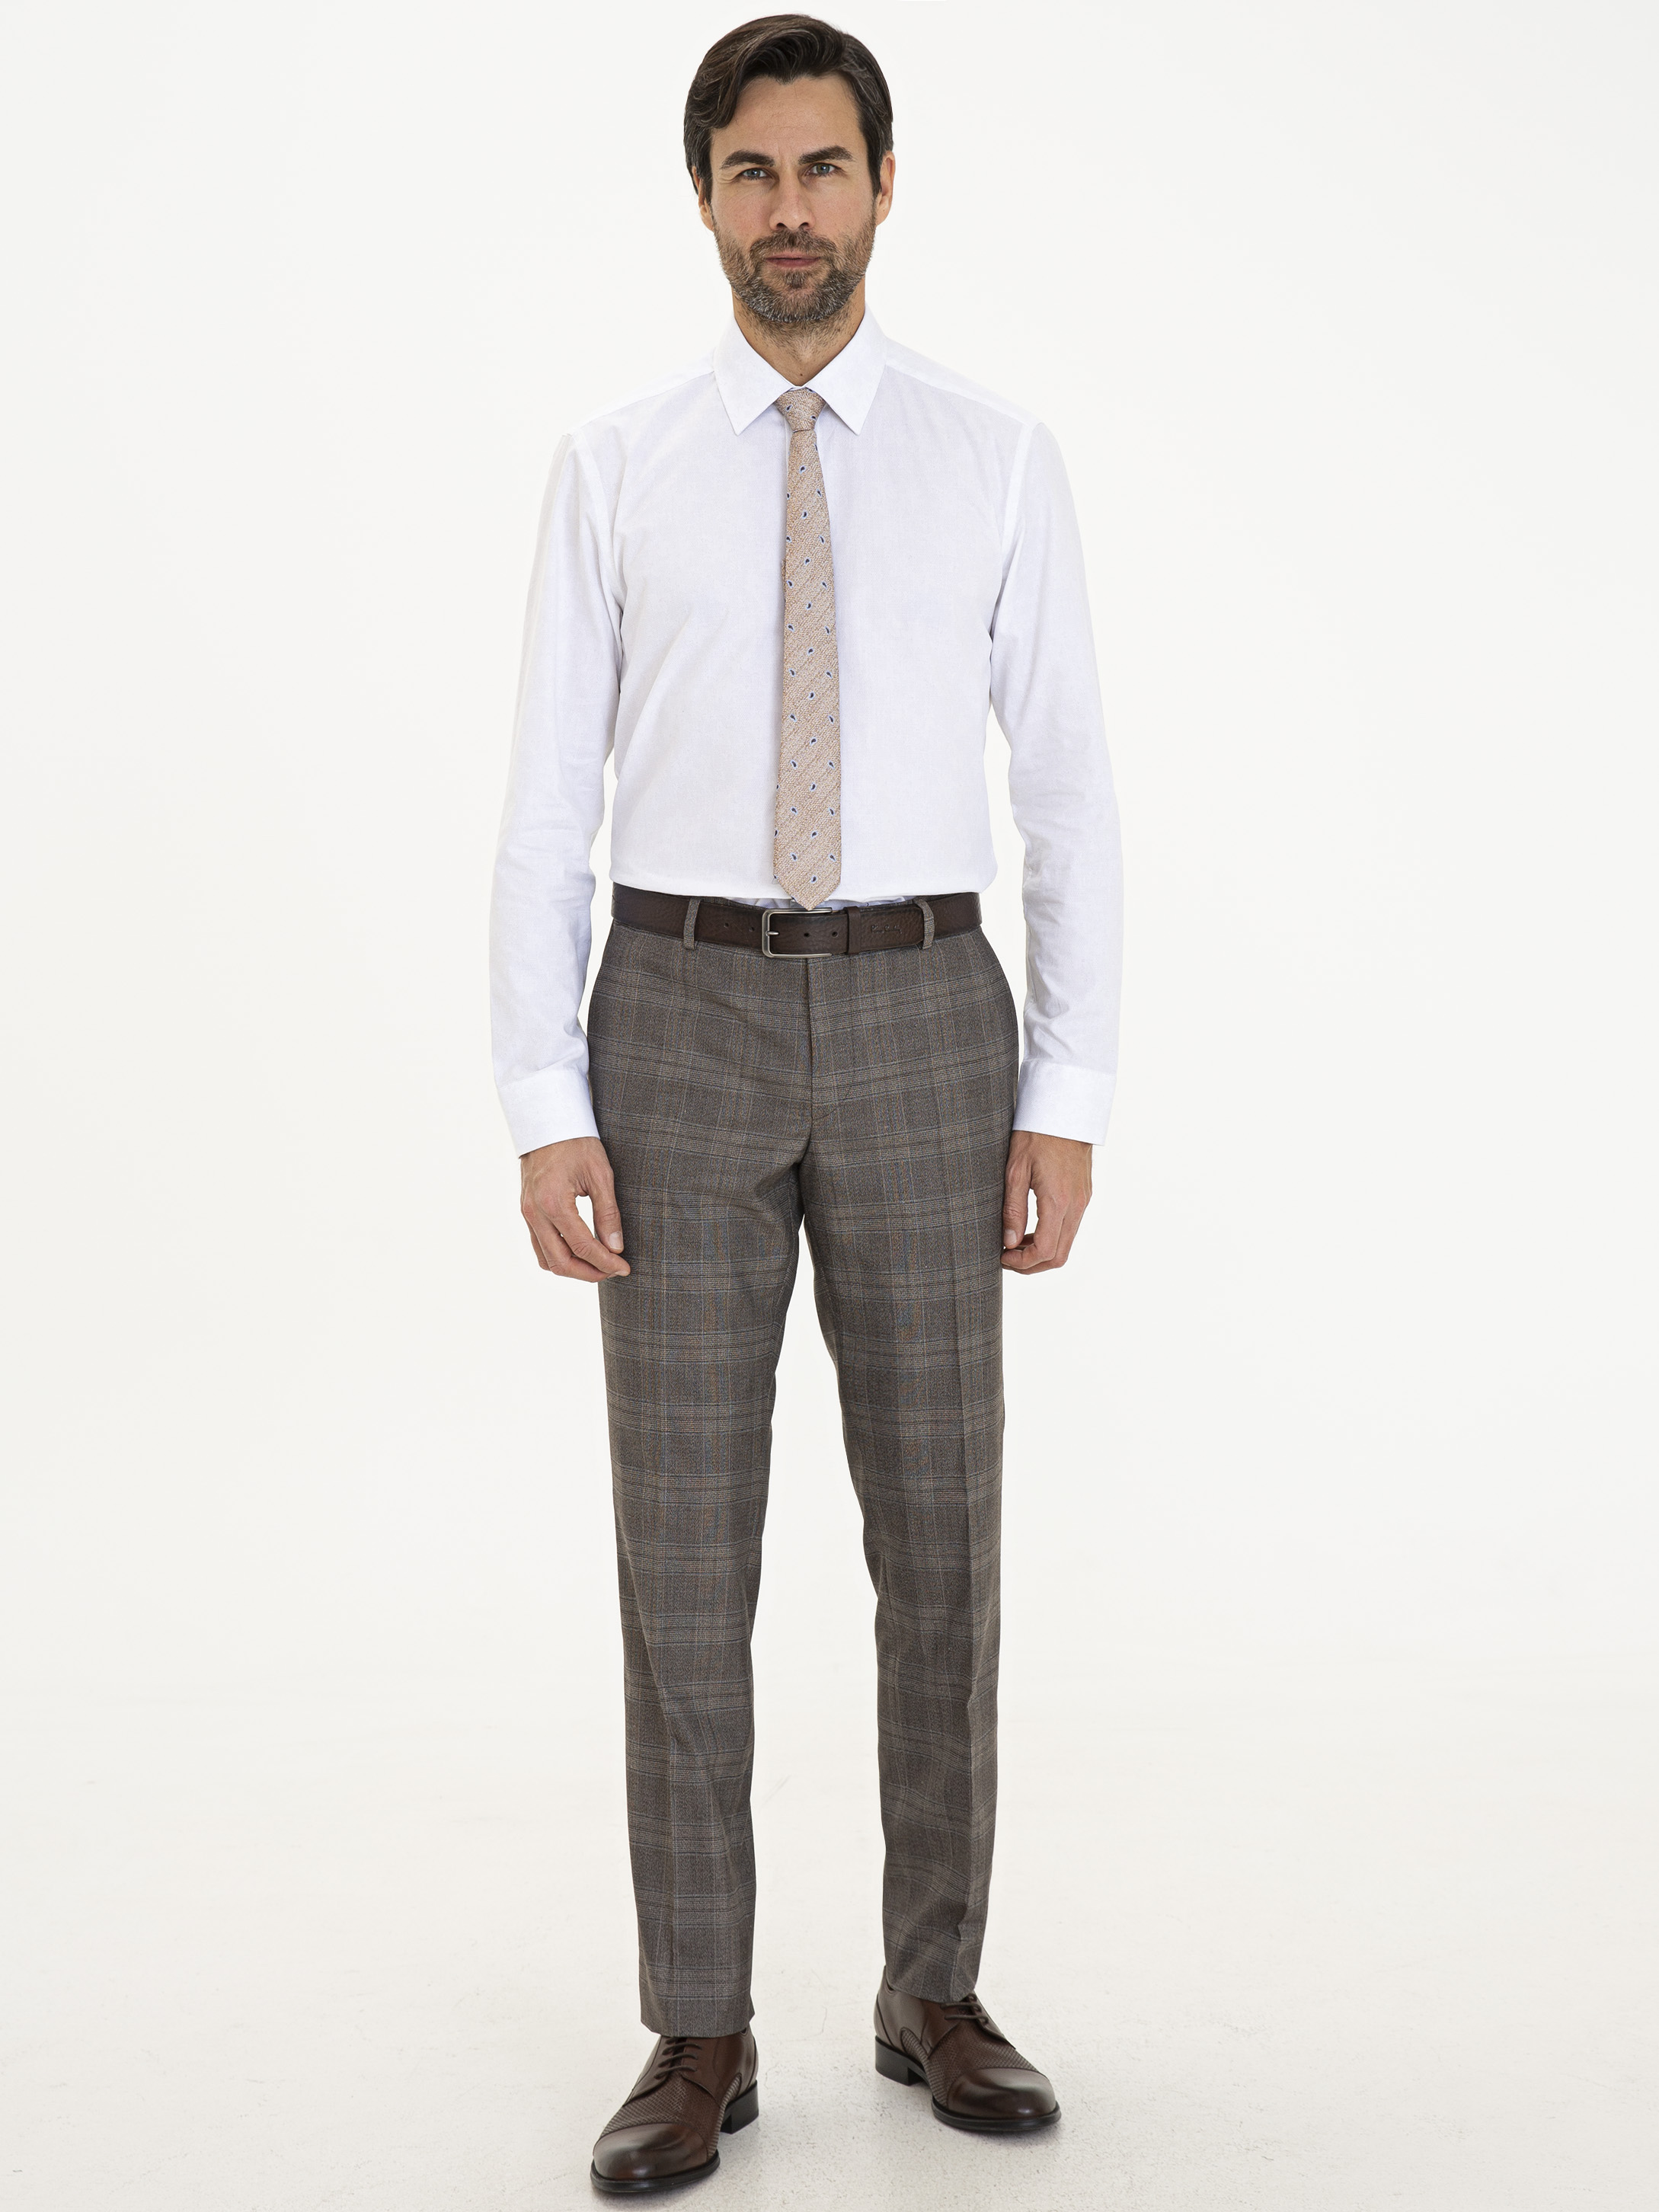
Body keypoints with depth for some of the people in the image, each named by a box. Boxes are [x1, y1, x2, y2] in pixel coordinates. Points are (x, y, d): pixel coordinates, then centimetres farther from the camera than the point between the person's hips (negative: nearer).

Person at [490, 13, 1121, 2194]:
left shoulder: (1002, 460, 6)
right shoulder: (616, 467, 6)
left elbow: (1074, 800, 4)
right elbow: (547, 809, 2)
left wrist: (1071, 1100, -4)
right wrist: (544, 1110, -6)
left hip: (921, 1027, 1)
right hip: (685, 1030, 0)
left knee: (940, 1534, 5)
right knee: (685, 1551, 0)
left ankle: (936, 1995, 23)